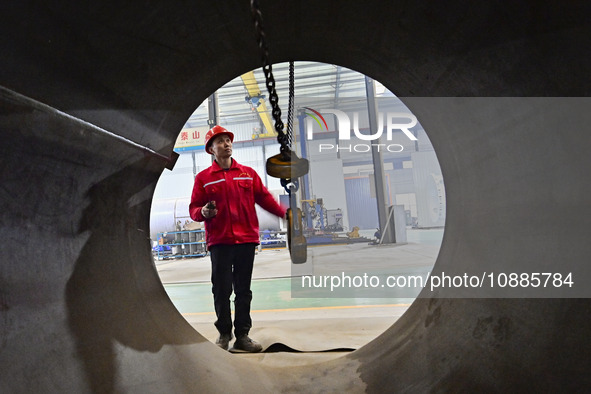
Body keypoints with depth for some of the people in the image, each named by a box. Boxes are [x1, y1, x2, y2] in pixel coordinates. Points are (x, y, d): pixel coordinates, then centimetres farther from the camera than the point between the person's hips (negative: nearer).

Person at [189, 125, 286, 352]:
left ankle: (242, 335, 18)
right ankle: (224, 334, 20)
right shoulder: (203, 178, 6)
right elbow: (193, 209, 6)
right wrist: (203, 212, -17)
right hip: (219, 241, -2)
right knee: (221, 290, 2)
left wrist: (286, 214, -1)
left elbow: (265, 198, 10)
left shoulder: (248, 173, 12)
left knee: (243, 290, 7)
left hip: (246, 239, 2)